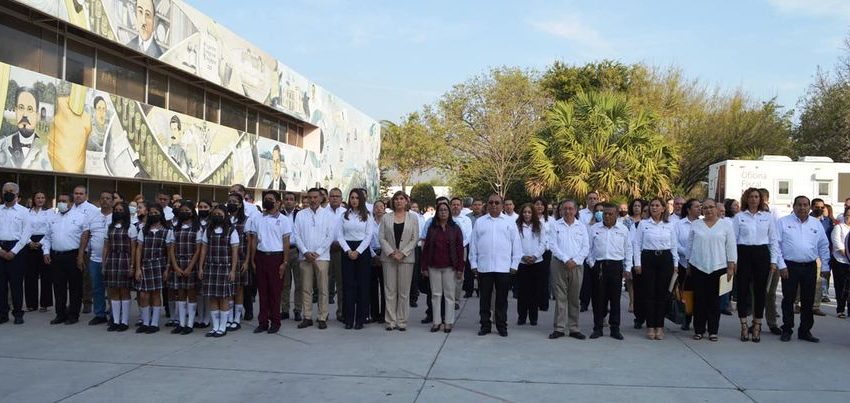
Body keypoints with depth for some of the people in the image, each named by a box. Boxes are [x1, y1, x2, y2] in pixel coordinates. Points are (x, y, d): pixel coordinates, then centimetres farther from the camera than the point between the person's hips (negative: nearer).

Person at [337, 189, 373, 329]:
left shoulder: (367, 216, 4)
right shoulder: (344, 215, 8)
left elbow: (368, 236, -2)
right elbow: (340, 235, 3)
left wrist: (357, 251, -10)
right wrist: (348, 251, -10)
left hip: (362, 251, -1)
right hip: (347, 251, 1)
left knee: (362, 284, 0)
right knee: (348, 284, 1)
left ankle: (360, 319, 6)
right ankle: (349, 319, 6)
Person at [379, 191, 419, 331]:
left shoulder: (413, 217, 6)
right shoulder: (386, 218, 7)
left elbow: (415, 238, 1)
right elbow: (382, 238, 3)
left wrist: (403, 253, -10)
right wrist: (391, 252, -10)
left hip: (406, 258, -1)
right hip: (388, 257, 1)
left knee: (404, 291, 1)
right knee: (390, 290, 2)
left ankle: (402, 321, 9)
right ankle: (390, 321, 9)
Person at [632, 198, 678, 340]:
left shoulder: (670, 225, 8)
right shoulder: (643, 224, 3)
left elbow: (674, 246, 11)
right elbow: (637, 244, 2)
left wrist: (675, 264, 6)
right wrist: (637, 263, -4)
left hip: (665, 259, 1)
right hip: (648, 259, -1)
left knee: (662, 294, 4)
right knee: (649, 293, -1)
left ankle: (660, 326, 12)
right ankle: (650, 327, 8)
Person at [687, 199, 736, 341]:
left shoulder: (726, 224, 3)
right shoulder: (695, 225, 8)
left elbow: (731, 246, 2)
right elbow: (690, 245, 11)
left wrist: (731, 267, -2)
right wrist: (688, 265, 10)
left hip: (718, 267, -1)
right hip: (698, 267, 1)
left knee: (714, 300, 4)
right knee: (699, 299, 3)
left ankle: (713, 331, 13)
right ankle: (699, 330, 12)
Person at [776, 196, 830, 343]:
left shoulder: (816, 223, 9)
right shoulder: (783, 222, -1)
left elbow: (823, 246, 12)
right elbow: (776, 245, -4)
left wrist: (825, 267, 7)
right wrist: (781, 265, -9)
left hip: (810, 267, 3)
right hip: (789, 267, -3)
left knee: (808, 300, 7)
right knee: (788, 299, 2)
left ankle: (805, 331, 17)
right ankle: (787, 330, 12)